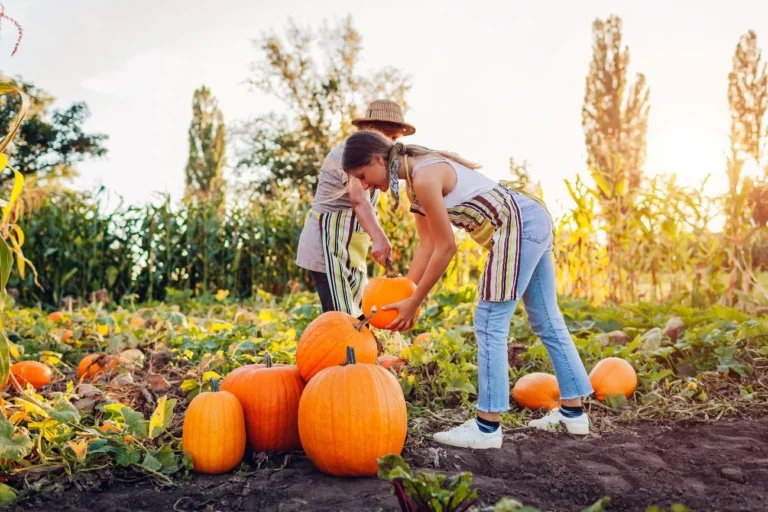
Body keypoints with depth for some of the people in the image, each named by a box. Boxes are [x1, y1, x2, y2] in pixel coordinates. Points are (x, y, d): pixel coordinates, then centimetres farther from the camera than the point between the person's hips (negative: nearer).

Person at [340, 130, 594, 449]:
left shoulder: (424, 178, -19)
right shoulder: (416, 177, 11)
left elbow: (445, 247, -16)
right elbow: (427, 245, 11)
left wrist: (413, 303, -9)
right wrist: (402, 292, 8)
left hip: (518, 226, -11)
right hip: (533, 219, 11)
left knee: (490, 324, -6)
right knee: (546, 320, 15)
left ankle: (487, 427, 0)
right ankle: (573, 412, 27)